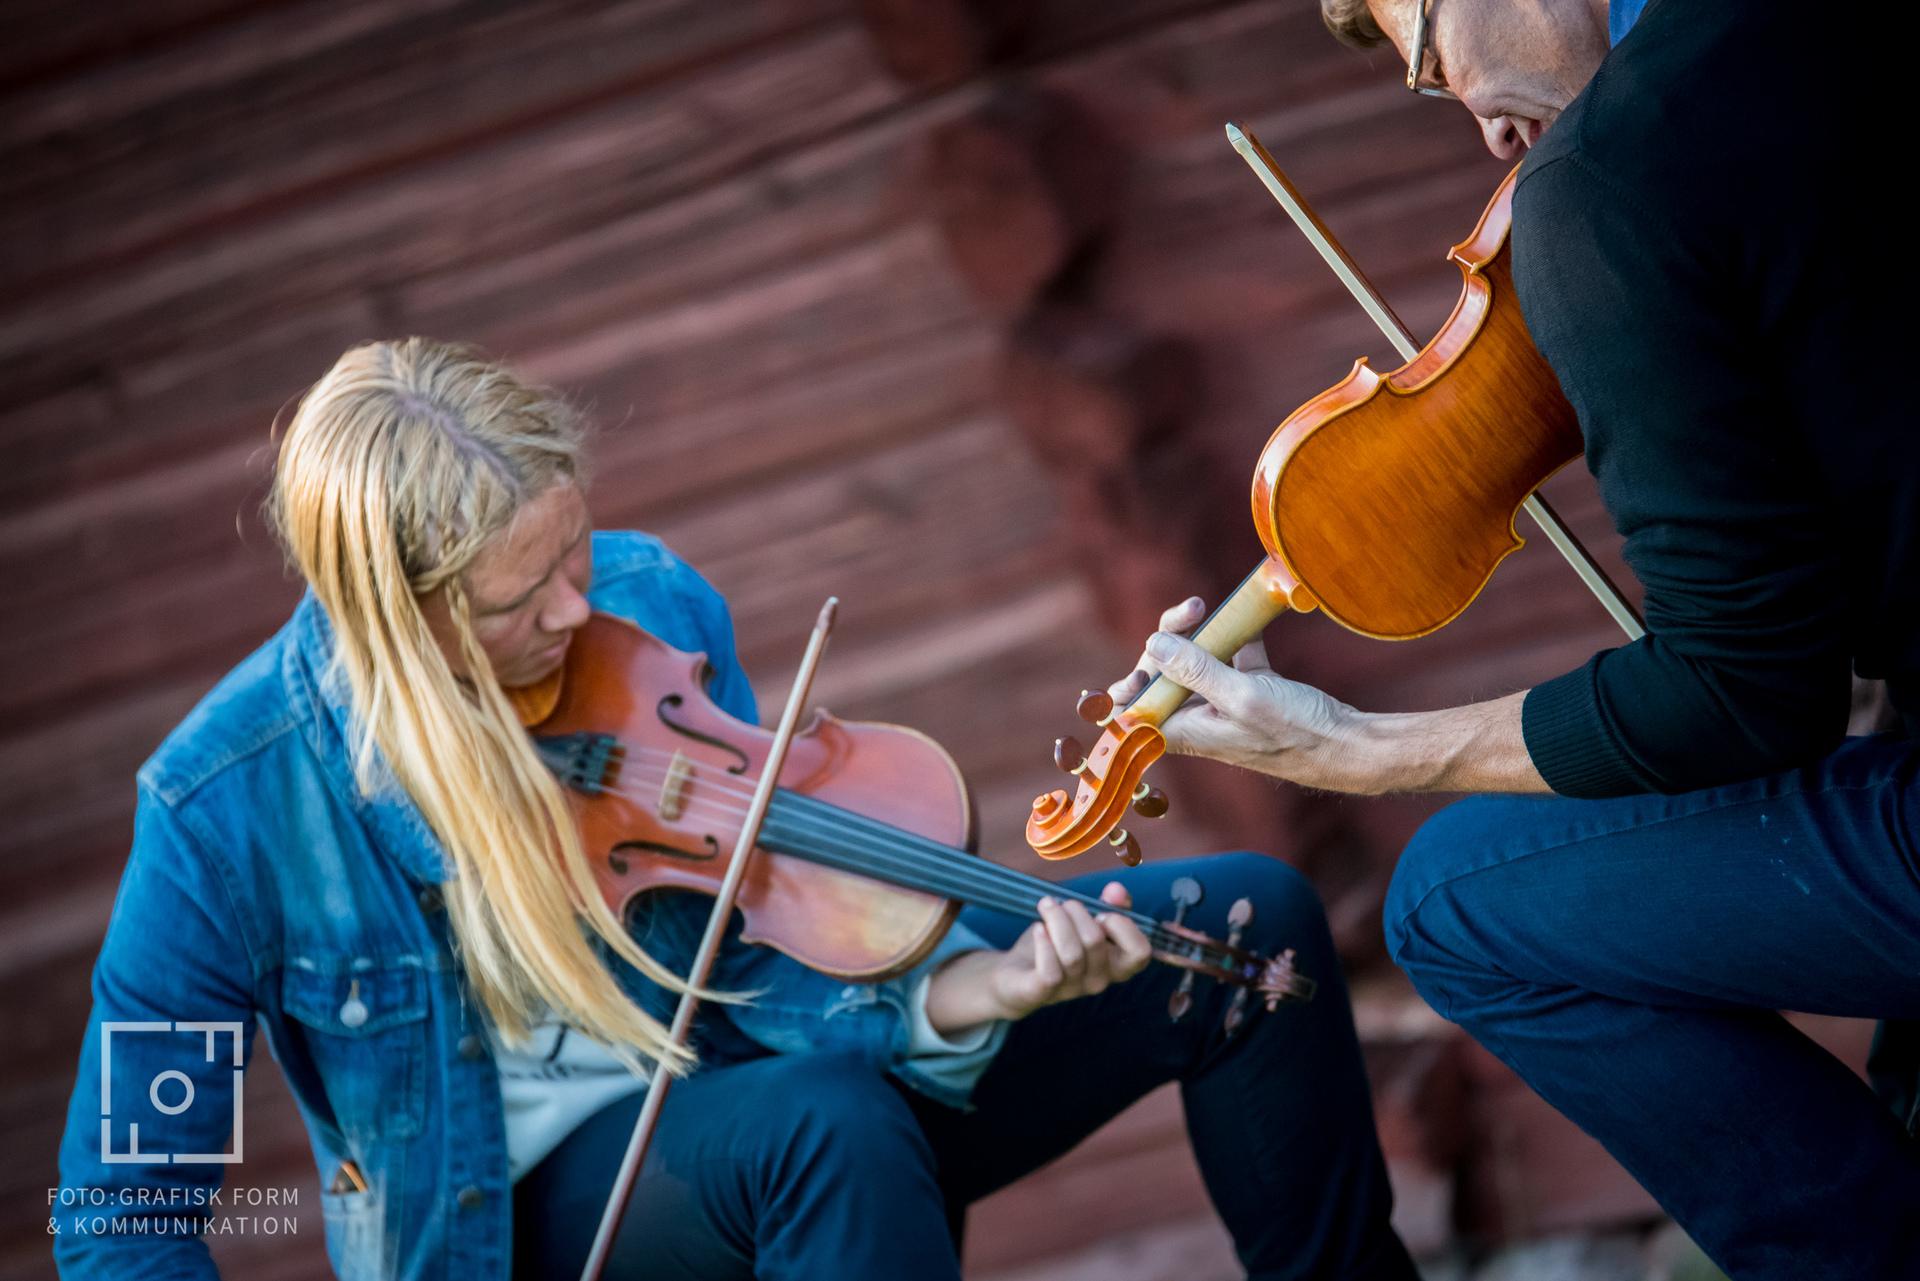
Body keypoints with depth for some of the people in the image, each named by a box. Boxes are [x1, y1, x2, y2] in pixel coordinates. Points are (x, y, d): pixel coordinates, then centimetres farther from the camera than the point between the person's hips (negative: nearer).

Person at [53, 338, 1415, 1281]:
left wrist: (963, 996, -29)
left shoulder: (652, 607, -10)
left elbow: (765, 945, -10)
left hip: (765, 1072, 5)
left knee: (1250, 923, -8)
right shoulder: (231, 807, -19)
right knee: (826, 1122, -40)